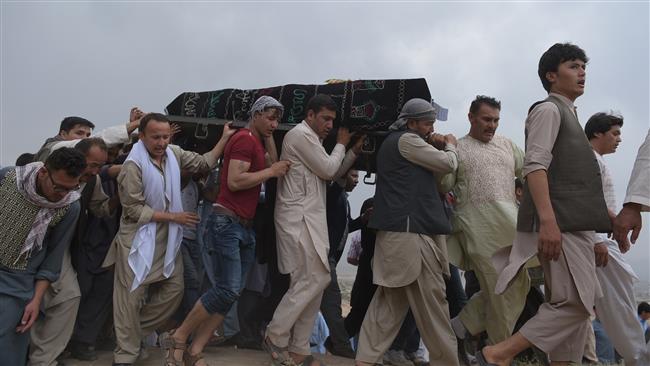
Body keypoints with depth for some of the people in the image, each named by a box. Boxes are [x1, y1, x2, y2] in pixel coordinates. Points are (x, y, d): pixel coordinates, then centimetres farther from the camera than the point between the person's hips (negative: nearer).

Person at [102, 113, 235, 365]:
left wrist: (225, 137, -1)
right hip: (139, 240, -7)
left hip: (167, 239, 7)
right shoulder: (133, 165, -18)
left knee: (174, 290, 12)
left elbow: (205, 163, 7)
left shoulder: (174, 153, 0)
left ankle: (136, 332, 29)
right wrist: (173, 217, -16)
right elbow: (133, 210, -17)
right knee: (131, 297, 0)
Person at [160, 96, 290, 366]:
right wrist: (270, 171, -13)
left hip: (245, 226, 10)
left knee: (233, 293, 4)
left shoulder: (257, 142, 20)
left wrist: (269, 138, 10)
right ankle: (176, 339, 5)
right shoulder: (244, 139, -10)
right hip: (226, 222, -10)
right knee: (227, 290, -12)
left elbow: (274, 165, 10)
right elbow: (234, 182, -20)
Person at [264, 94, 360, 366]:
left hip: (309, 219, 10)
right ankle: (275, 337, 4)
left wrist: (354, 150, 16)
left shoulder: (311, 139, 23)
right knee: (313, 281, -11)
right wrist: (341, 144, 5)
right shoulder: (300, 134, -8)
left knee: (315, 281, 6)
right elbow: (328, 169, -11)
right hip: (298, 219, -10)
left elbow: (332, 175, 25)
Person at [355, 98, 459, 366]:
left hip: (398, 230, 10)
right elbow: (448, 164, -6)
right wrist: (450, 145, 15)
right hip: (410, 230, -10)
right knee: (432, 302, -1)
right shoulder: (406, 140, -6)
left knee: (390, 300, 10)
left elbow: (433, 174, 28)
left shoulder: (394, 143, 25)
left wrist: (434, 143, 14)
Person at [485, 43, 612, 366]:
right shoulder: (548, 109, -3)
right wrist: (547, 220, -29)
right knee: (575, 303, -13)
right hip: (559, 224, -10)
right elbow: (535, 165, -18)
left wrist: (603, 216, 25)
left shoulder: (568, 115, 26)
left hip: (574, 224, 10)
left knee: (579, 304, 8)